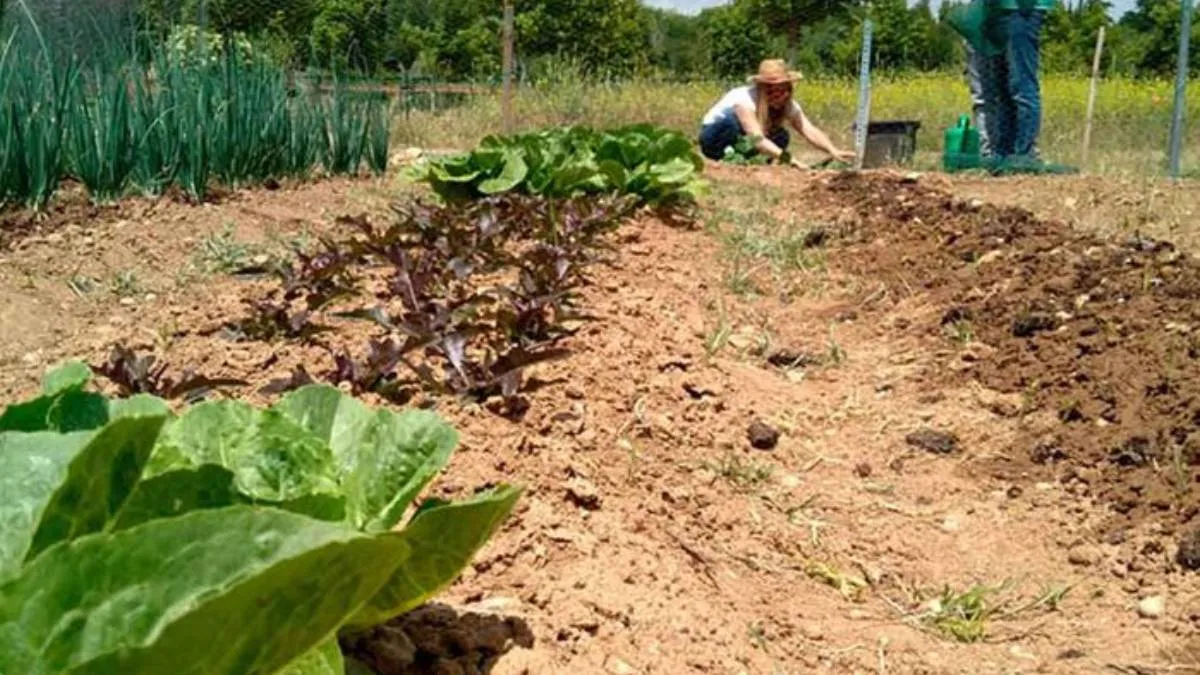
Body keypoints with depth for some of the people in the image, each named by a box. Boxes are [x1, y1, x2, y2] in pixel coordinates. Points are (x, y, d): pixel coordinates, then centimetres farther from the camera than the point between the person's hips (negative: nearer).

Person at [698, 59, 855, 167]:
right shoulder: (745, 99, -33)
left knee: (781, 137, -23)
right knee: (732, 119, -37)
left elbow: (810, 131, -27)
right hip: (714, 136, -5)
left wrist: (833, 151, -45)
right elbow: (757, 139, -43)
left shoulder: (788, 105, -15)